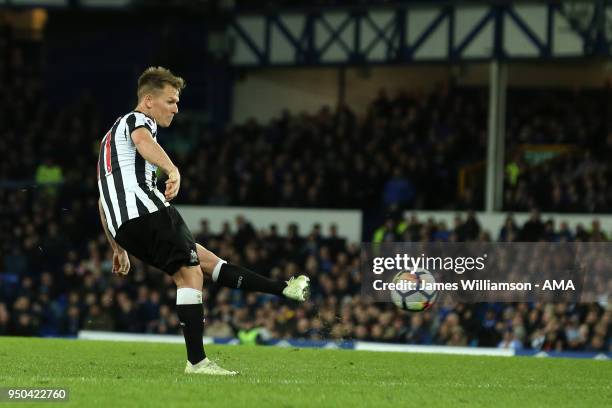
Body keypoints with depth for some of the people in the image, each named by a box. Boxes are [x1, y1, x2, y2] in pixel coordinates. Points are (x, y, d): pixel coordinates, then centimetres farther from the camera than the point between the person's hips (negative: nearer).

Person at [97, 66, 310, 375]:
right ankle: (196, 361, -19)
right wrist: (172, 170, -39)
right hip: (146, 209, -10)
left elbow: (102, 201, 37)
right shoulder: (137, 120, 5)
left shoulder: (112, 136, 35)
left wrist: (118, 248, 37)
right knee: (190, 274, -12)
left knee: (204, 259, 12)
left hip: (123, 227, 10)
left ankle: (284, 289, 15)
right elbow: (143, 141, -23)